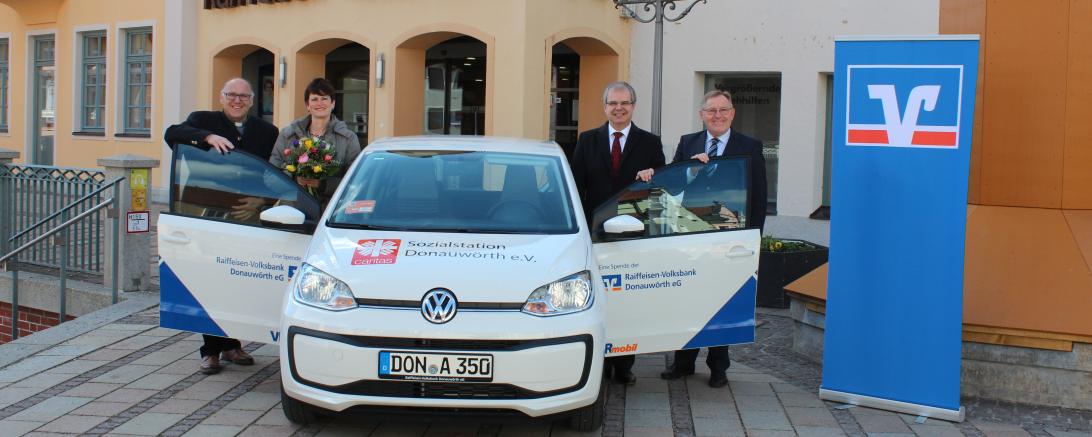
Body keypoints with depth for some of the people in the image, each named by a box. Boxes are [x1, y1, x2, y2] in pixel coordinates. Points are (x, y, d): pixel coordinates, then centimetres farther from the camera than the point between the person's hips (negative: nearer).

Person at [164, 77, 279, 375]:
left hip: (249, 220, 2)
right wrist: (208, 137, -29)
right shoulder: (203, 121, 5)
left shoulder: (267, 132, 9)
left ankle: (231, 344, 22)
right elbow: (172, 133, -14)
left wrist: (259, 203, -14)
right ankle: (211, 350, 10)